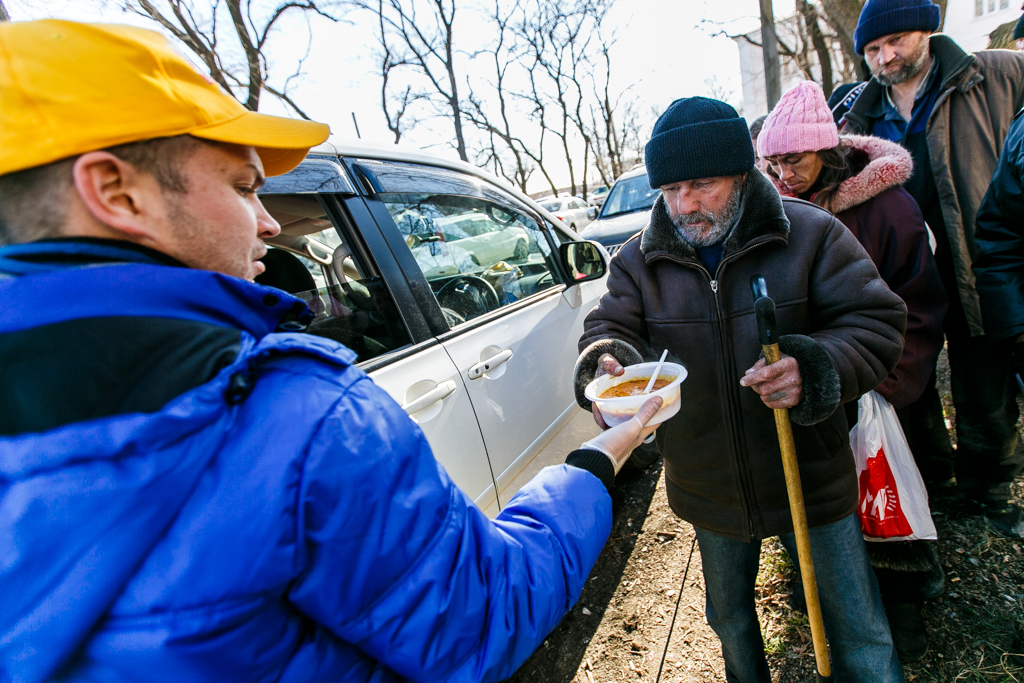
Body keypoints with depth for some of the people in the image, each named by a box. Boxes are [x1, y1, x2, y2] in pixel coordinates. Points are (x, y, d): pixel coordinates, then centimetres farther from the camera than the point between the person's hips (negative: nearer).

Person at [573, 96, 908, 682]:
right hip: (709, 490, 3)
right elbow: (610, 326, -8)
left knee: (861, 634, 17)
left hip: (810, 480, -2)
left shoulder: (811, 234, -11)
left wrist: (814, 368, -34)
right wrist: (608, 365, -33)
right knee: (729, 617, 27)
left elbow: (876, 324, -12)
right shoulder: (640, 259, -6)